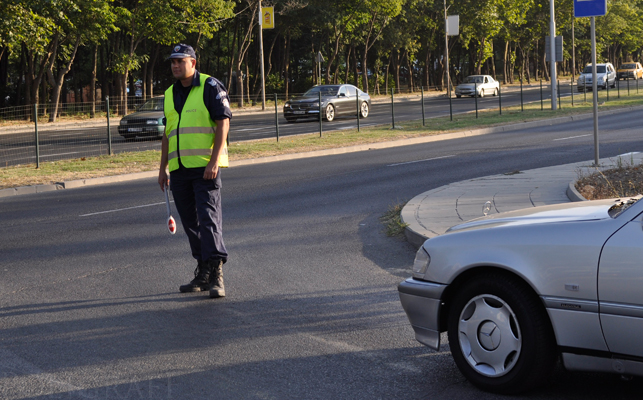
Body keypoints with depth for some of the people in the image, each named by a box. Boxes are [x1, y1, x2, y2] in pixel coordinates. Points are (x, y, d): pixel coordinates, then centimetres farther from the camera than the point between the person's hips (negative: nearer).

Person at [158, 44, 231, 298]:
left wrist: (214, 161, -18)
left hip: (205, 166, -7)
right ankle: (203, 273, 18)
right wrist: (163, 168, 18)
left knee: (208, 218, -13)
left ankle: (216, 276, -13)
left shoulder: (210, 87, -4)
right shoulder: (170, 94, 16)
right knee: (190, 223, 9)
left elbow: (223, 123, -10)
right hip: (179, 169, 7)